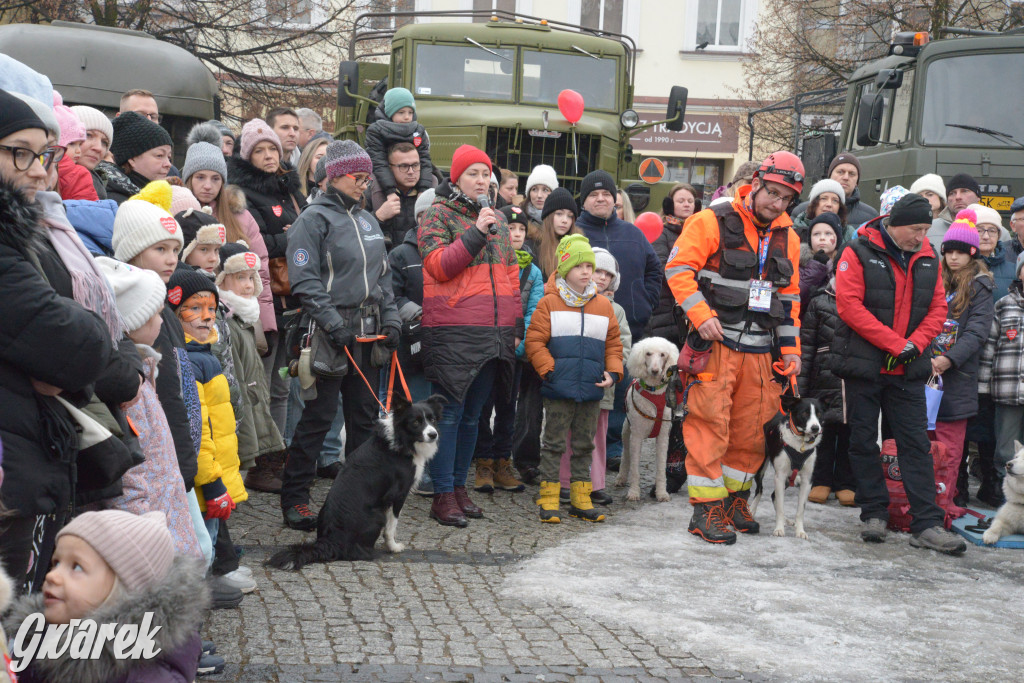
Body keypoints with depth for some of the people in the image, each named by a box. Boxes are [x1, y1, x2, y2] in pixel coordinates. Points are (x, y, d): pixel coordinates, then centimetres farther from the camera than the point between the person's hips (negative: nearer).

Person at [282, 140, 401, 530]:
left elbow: (383, 275, 21)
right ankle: (294, 497, 3)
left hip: (367, 335, 7)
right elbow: (304, 281, -13)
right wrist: (334, 324, -19)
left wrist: (391, 319, 8)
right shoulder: (314, 219, -5)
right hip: (332, 336, -7)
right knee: (319, 416, -5)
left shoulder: (367, 220, 18)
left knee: (365, 417, 10)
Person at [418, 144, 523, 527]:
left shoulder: (499, 219, 18)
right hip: (453, 333, -6)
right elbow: (439, 266, -12)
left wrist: (516, 324, 17)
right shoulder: (439, 215, 1)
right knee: (450, 413, -6)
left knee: (472, 415, 11)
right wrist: (477, 232, -16)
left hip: (495, 334, 6)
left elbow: (510, 273, 22)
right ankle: (443, 496, -2)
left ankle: (459, 486, 20)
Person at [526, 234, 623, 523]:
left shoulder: (603, 306, 9)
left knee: (584, 445, 11)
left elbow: (613, 343, 13)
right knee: (554, 443, 2)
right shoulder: (549, 303, -2)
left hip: (592, 391, 4)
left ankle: (580, 499, 20)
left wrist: (612, 373, 0)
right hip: (558, 391, -4)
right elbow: (535, 342, -3)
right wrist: (549, 370, -13)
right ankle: (548, 499, 9)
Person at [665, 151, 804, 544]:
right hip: (716, 342, -6)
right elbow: (678, 268, -7)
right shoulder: (714, 223, -4)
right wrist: (701, 315, -16)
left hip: (759, 350, 6)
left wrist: (790, 348, 15)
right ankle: (706, 508, -1)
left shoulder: (787, 239, 15)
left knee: (751, 428, 9)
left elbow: (789, 297, 21)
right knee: (710, 423, -7)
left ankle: (735, 499, 23)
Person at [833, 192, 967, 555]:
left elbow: (938, 308, 7)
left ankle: (927, 525, 1)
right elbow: (849, 305, -15)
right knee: (864, 441, 5)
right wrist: (896, 344, -17)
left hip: (908, 370, 3)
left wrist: (916, 343, -11)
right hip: (864, 364, -3)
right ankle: (874, 514, 17)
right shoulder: (859, 253, -7)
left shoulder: (928, 258, 7)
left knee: (916, 444, 1)